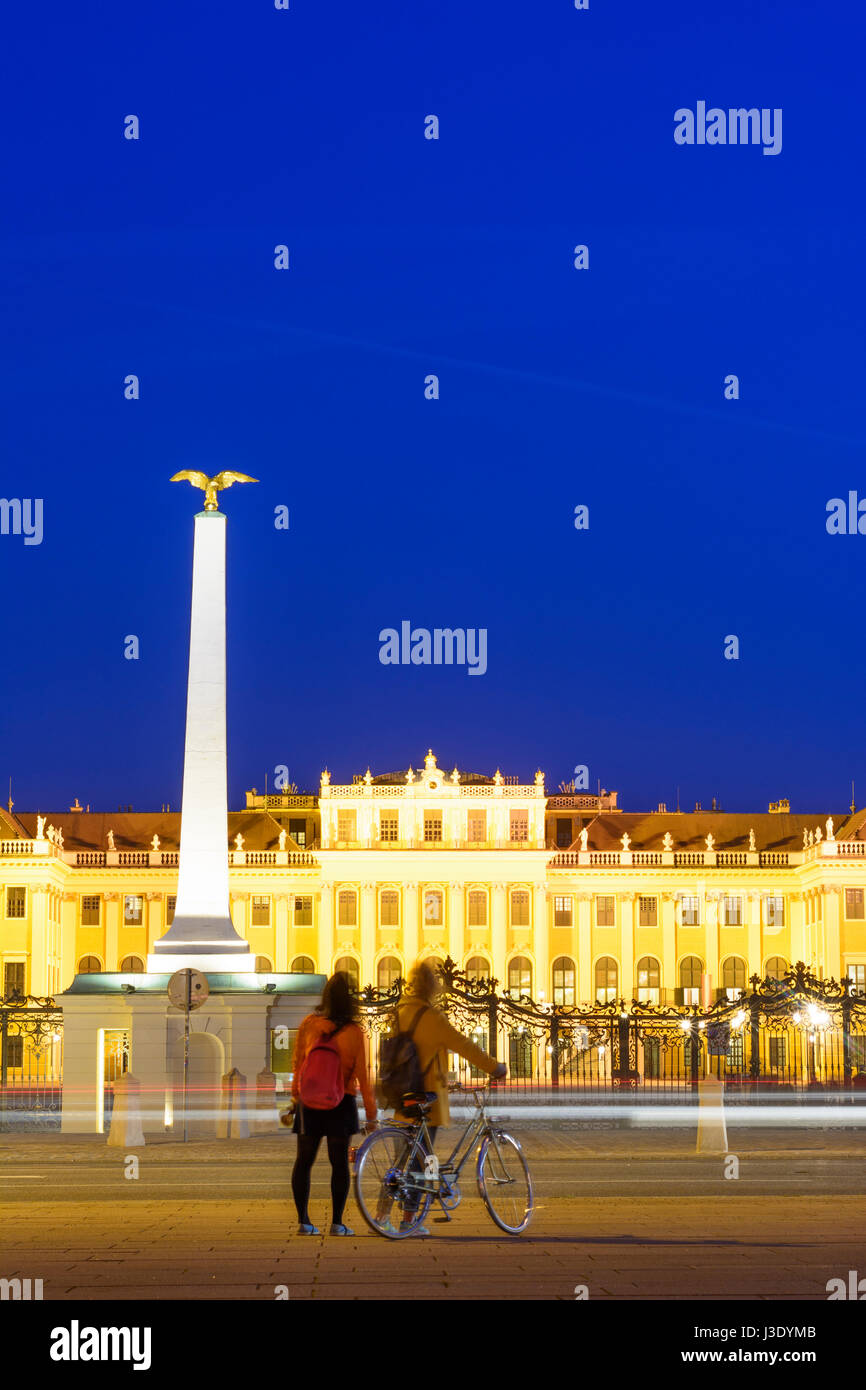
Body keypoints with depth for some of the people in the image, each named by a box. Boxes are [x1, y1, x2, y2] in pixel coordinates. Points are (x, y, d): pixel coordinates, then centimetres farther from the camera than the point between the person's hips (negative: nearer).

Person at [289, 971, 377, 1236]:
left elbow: (297, 1063, 5)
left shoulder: (308, 1024, -5)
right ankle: (337, 1223, 5)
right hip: (341, 1103, -3)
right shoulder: (354, 1033, -13)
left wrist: (296, 1093, 20)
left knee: (304, 1160, 10)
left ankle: (303, 1221, 10)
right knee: (339, 1161, 4)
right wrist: (371, 1114, -3)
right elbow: (362, 1075, -10)